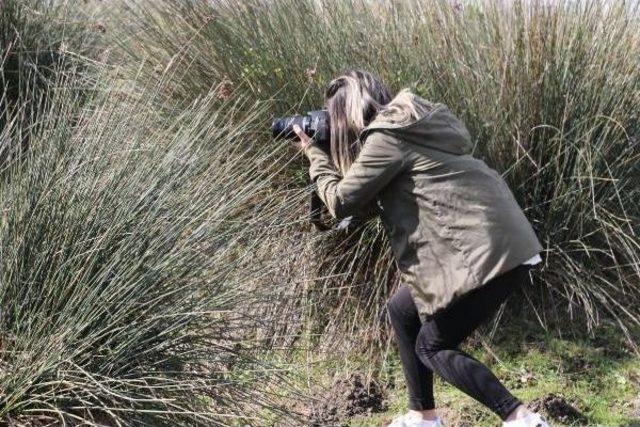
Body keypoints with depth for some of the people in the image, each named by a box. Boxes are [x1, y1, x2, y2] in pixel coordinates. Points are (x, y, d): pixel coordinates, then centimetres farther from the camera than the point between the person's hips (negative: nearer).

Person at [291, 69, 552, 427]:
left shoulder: (386, 138, -11)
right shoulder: (413, 125, 18)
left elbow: (341, 201, -6)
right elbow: (372, 197, 24)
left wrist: (314, 153, 8)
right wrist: (320, 152, 19)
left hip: (491, 250, -10)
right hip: (491, 242, 10)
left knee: (433, 347, 1)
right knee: (403, 310, 17)